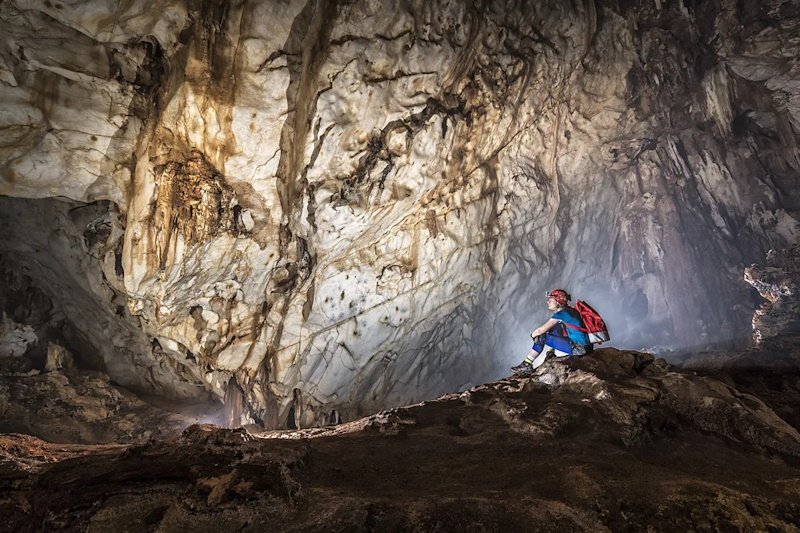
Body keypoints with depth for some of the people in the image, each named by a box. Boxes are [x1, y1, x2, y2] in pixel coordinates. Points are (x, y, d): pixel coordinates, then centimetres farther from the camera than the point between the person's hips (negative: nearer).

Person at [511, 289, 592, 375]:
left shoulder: (561, 314, -12)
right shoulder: (569, 311, 15)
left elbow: (540, 330, -13)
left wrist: (533, 335, 7)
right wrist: (537, 334, 10)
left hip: (579, 348, -9)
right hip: (584, 346, 9)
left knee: (542, 337, -7)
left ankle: (527, 364, 3)